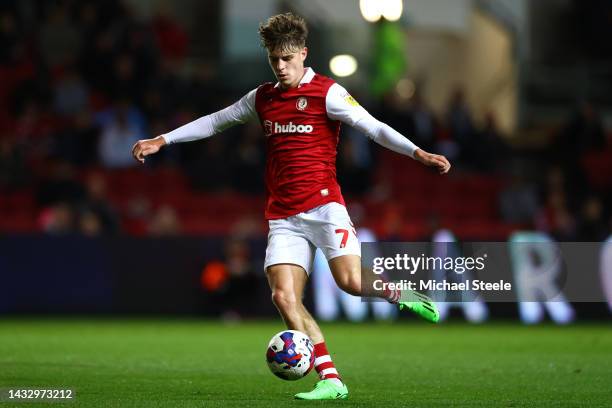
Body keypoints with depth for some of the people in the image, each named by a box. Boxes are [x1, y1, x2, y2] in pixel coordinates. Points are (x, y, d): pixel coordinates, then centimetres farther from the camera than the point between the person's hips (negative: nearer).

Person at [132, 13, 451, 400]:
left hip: (323, 204, -5)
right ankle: (330, 380, -11)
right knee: (284, 296, -12)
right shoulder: (263, 98, 16)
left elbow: (372, 127, -9)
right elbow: (214, 122, 27)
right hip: (283, 216, 5)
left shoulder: (326, 93, -1)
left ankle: (401, 295, 11)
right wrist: (162, 140, 26)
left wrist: (418, 153, -22)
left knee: (352, 281, -23)